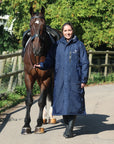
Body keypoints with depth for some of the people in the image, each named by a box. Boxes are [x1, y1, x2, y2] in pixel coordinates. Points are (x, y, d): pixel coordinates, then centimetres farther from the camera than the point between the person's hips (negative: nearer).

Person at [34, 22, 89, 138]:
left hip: (74, 80, -3)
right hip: (60, 80, 3)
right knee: (62, 103, 6)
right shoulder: (57, 45, 8)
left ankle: (70, 129, 4)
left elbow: (84, 63, 1)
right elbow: (50, 60, 9)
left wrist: (84, 80, -4)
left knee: (73, 103, -3)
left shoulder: (79, 45, 2)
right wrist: (41, 65, -12)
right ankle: (67, 126, 19)